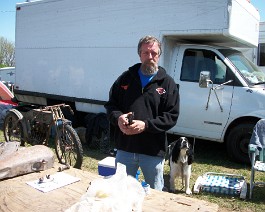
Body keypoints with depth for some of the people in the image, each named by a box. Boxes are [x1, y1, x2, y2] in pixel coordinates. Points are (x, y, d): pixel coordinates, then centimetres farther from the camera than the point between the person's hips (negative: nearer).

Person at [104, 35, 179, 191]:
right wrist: (118, 117, -13)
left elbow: (172, 116, -8)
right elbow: (110, 104, 9)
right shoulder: (126, 78, 7)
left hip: (153, 153, -2)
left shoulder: (167, 83, -1)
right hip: (125, 149, 2)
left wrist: (146, 125, -20)